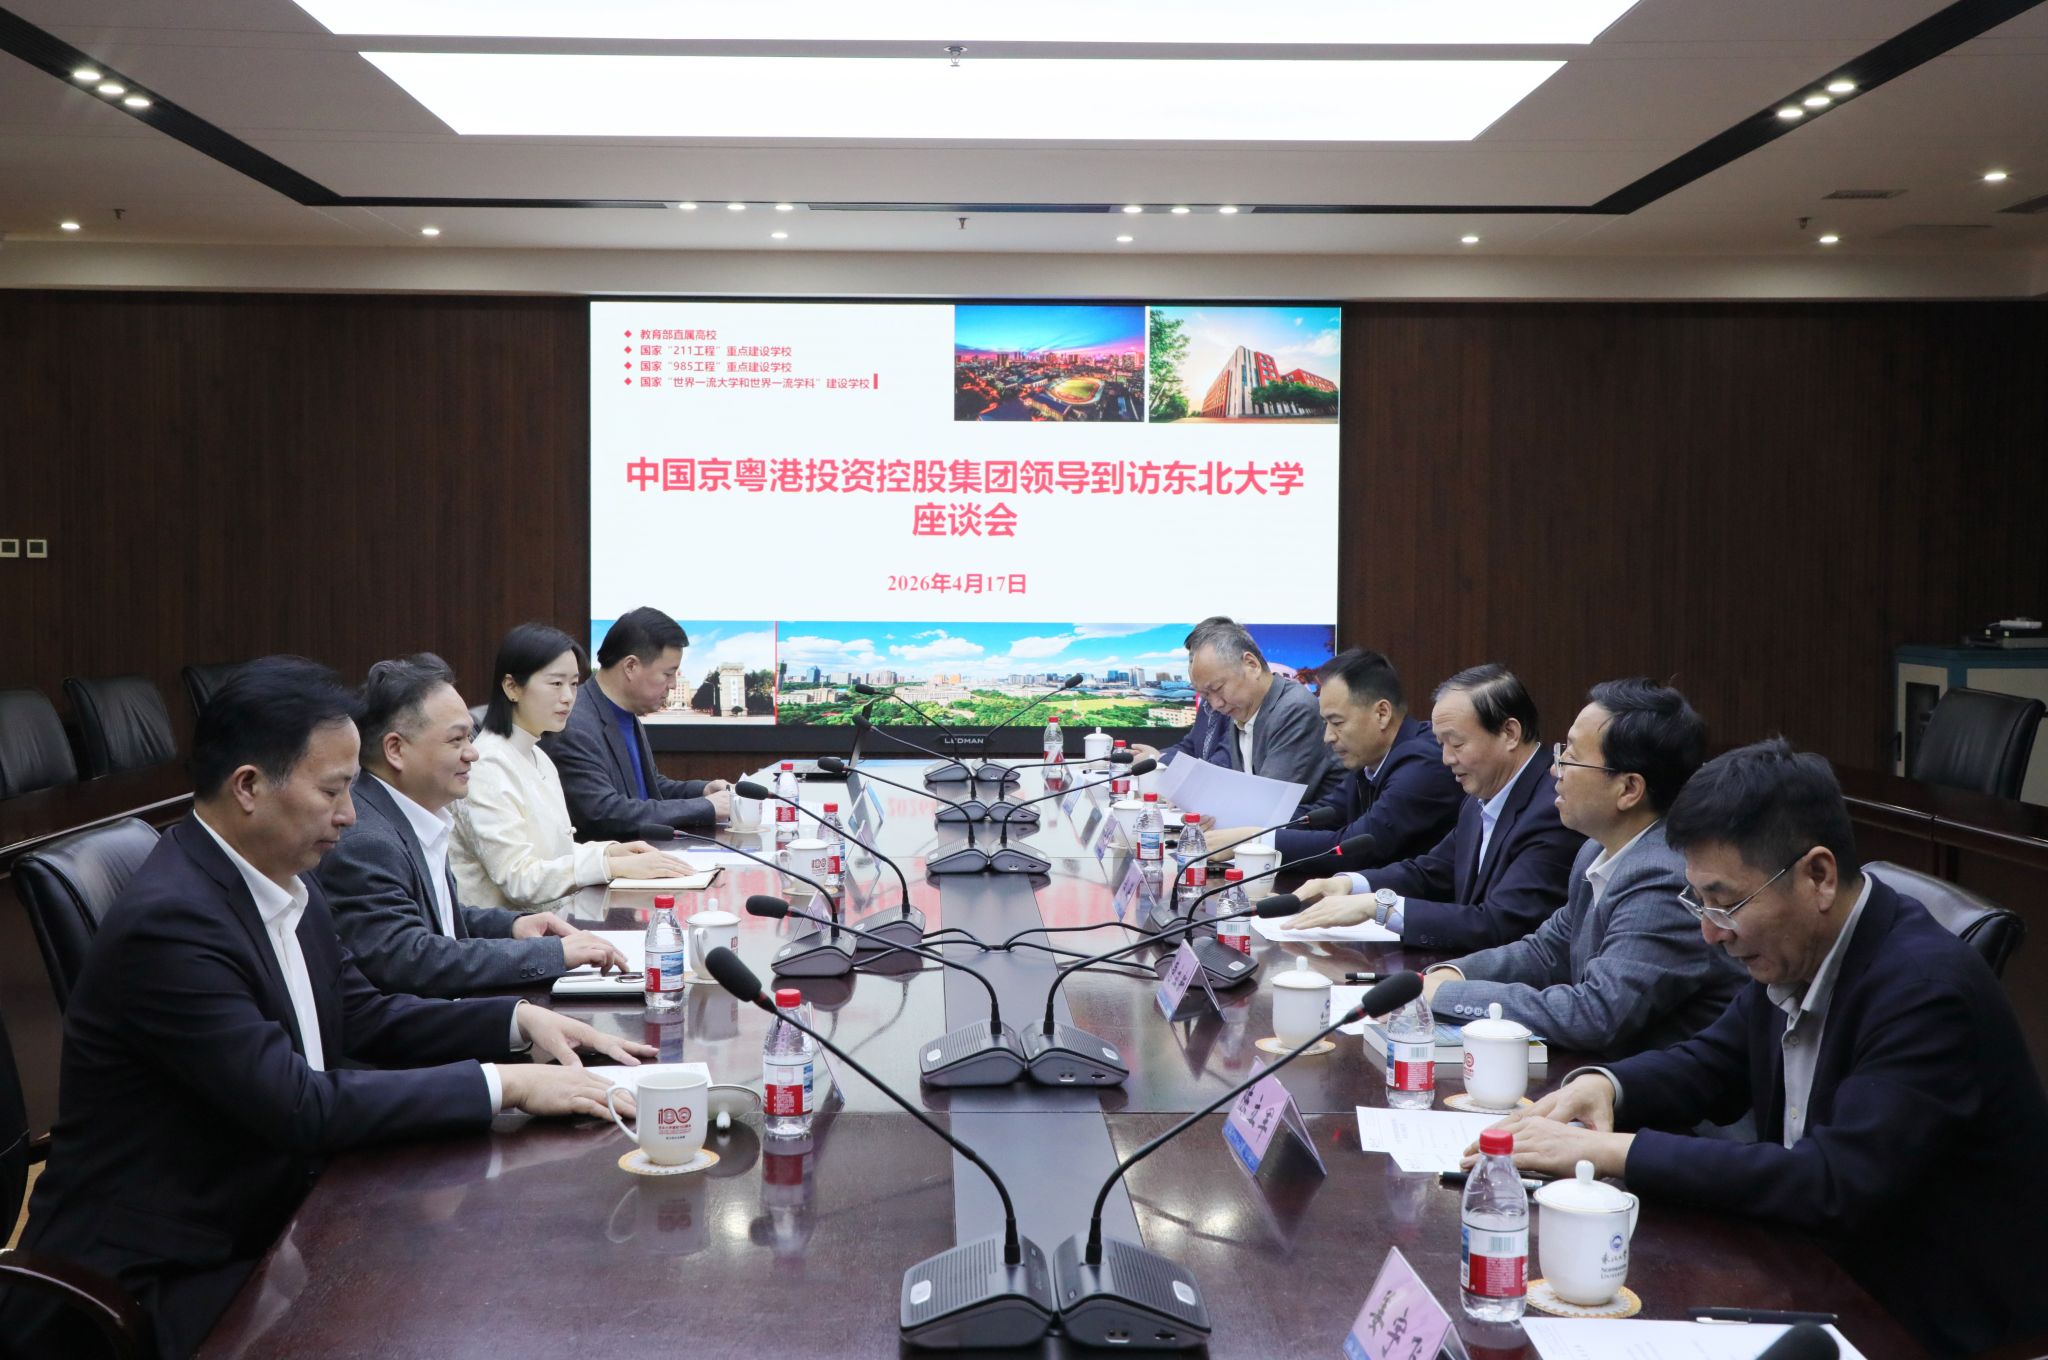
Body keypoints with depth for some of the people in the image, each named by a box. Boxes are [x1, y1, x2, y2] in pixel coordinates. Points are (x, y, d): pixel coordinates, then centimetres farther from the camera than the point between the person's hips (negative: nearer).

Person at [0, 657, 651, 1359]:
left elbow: (363, 1016, 14)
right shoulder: (170, 921, -25)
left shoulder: (284, 881, 2)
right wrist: (500, 1085, -22)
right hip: (158, 1281, -8)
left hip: (261, 1219, 8)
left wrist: (520, 1021, 1)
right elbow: (301, 1107, -26)